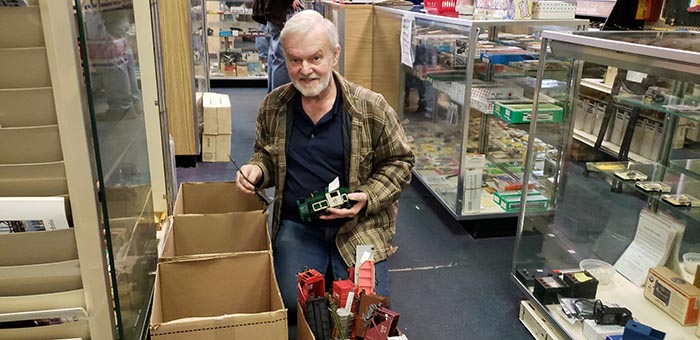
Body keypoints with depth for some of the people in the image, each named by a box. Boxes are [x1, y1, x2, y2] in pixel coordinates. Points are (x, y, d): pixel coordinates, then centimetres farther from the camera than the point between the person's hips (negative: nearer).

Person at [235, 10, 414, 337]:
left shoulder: (370, 107, -10)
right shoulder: (274, 106, 0)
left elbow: (399, 162, 0)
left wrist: (368, 198, -16)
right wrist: (256, 170, -7)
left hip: (357, 223, -1)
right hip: (296, 223, 2)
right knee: (291, 303, -13)